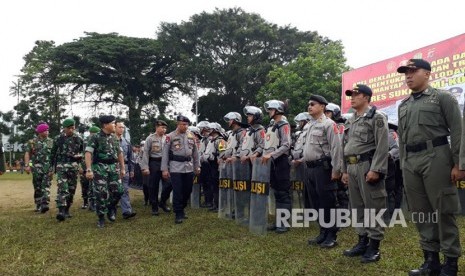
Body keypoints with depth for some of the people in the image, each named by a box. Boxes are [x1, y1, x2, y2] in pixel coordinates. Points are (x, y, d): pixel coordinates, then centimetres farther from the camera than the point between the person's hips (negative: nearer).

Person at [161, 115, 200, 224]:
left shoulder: (191, 136, 9)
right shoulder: (170, 136, -3)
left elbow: (195, 152, 15)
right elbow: (165, 153, -3)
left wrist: (197, 166, 12)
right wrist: (164, 169, -7)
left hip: (189, 167, 4)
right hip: (176, 167, -4)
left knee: (187, 190, 10)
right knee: (177, 191, -3)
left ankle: (182, 209, 30)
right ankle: (178, 214, 6)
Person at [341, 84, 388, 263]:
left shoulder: (377, 117, -4)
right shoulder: (351, 121, 19)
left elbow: (382, 146, -13)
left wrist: (375, 169, -20)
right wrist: (344, 170, 16)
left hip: (367, 166, -8)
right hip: (352, 167, 8)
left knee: (372, 207, -2)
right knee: (357, 206, 12)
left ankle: (374, 246, 5)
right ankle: (362, 241, 22)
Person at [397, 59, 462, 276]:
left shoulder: (443, 97, 2)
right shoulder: (403, 106, 18)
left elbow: (457, 131, -5)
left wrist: (457, 164, -11)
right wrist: (403, 164, 15)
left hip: (436, 158, -6)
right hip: (410, 162, 6)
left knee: (443, 211, -1)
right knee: (420, 212, 8)